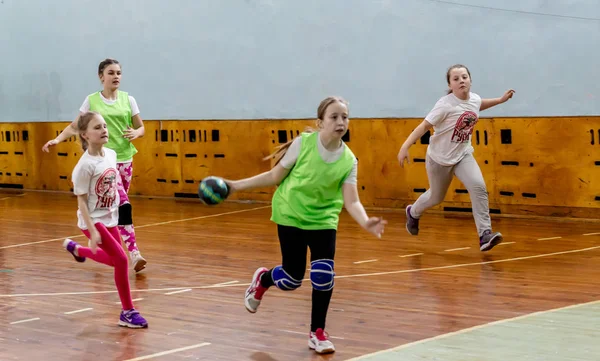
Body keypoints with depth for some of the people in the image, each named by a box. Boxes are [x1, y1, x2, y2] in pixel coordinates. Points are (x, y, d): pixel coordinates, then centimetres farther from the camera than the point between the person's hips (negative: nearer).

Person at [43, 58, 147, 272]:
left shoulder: (128, 99, 6)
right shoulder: (92, 100, -1)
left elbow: (141, 128, 9)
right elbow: (75, 126, 3)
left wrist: (135, 133, -13)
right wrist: (58, 139, -13)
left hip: (125, 159, 4)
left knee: (114, 206, 10)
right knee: (123, 205, -18)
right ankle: (134, 253, -21)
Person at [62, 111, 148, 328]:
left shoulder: (111, 154, -1)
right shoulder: (85, 165, -21)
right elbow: (81, 200, -18)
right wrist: (92, 231, -22)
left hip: (110, 218, 8)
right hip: (94, 220, -8)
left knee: (114, 259, 21)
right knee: (121, 260, -12)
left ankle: (76, 249, 47)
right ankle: (128, 312, 1)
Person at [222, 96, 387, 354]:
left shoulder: (348, 160, -13)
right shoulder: (303, 143, -18)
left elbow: (351, 201, -17)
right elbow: (275, 176, -6)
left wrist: (366, 222, -37)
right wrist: (237, 185, -6)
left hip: (323, 220, 2)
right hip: (291, 215, -2)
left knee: (323, 275, -13)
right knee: (292, 279, 0)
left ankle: (317, 333, 7)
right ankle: (262, 279, 37)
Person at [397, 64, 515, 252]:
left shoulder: (474, 99, -5)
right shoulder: (445, 105, -25)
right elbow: (424, 126, -25)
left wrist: (500, 100, 15)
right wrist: (405, 147, -32)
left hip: (463, 155, 4)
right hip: (440, 158, -4)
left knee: (478, 187, -19)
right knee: (436, 197, 14)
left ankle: (485, 234, -20)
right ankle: (413, 212, 49)